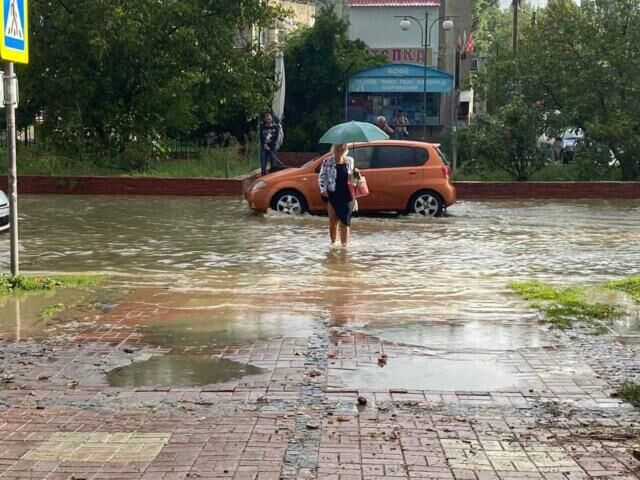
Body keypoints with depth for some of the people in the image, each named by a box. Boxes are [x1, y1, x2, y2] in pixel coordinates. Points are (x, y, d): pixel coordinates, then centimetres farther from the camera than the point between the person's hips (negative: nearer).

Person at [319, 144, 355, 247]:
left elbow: (353, 176, 18)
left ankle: (345, 244, 2)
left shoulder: (350, 161, 7)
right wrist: (323, 190, -8)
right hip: (332, 195, -1)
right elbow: (322, 177, 2)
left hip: (346, 195, 1)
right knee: (333, 222, 4)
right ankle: (333, 243, 17)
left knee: (345, 222, -2)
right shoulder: (327, 162, -1)